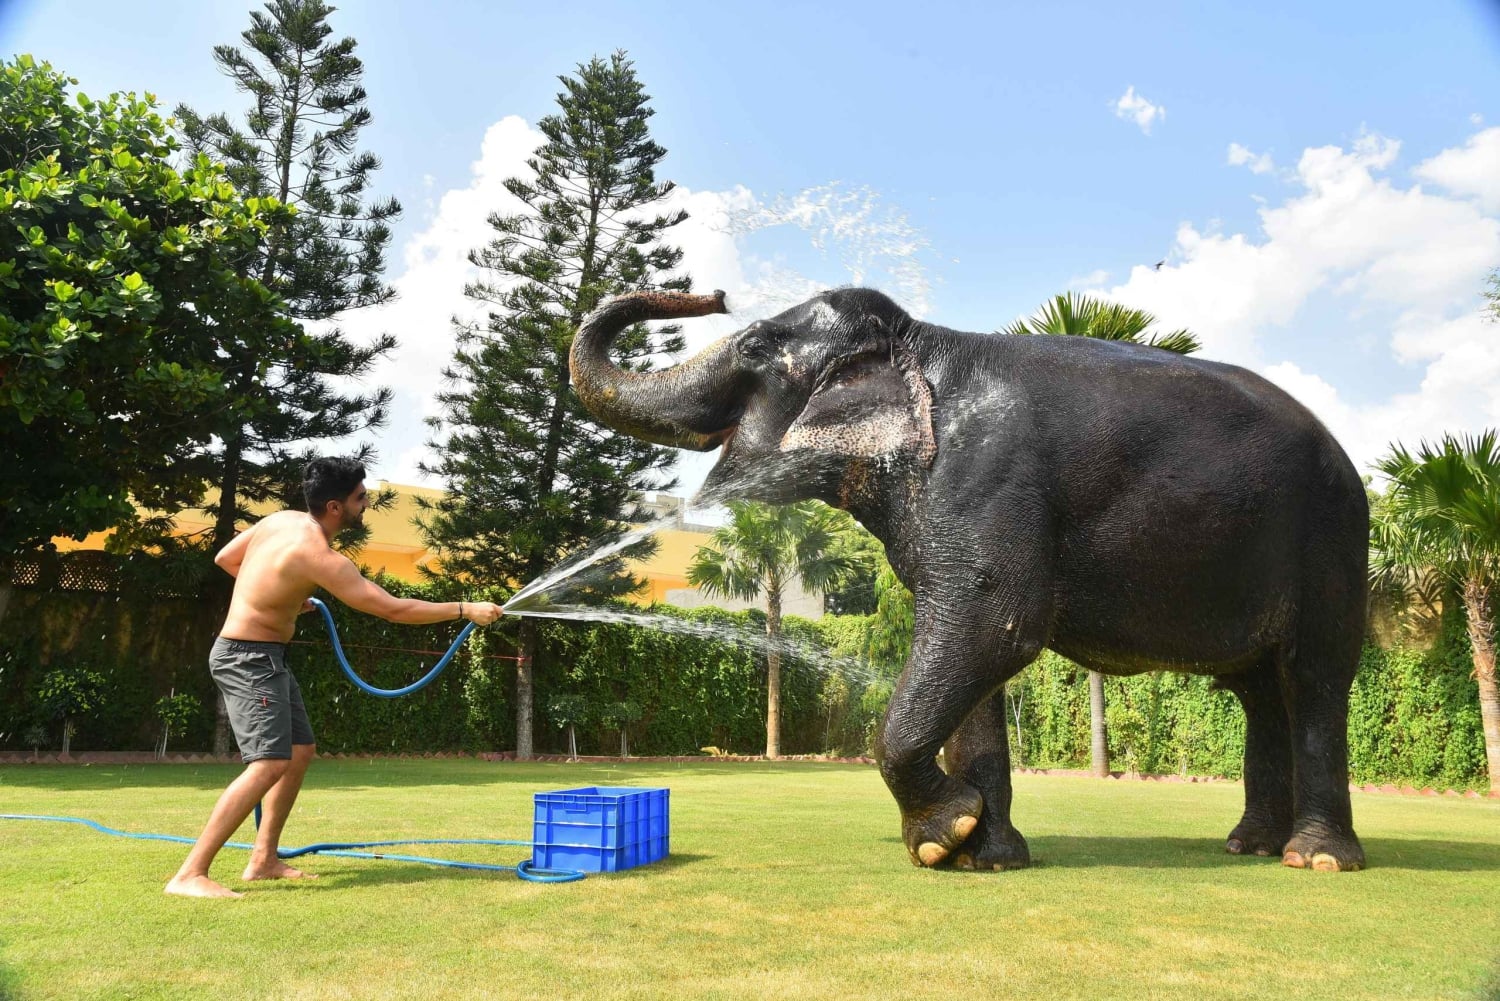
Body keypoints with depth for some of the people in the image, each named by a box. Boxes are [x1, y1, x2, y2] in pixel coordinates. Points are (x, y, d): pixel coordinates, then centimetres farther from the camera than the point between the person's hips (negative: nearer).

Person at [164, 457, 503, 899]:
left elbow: (224, 558, 16)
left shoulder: (282, 519, 2)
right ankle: (190, 875, -17)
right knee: (270, 763, -19)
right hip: (249, 658, -10)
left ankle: (264, 859, 21)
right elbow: (394, 610, -24)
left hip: (262, 656, 10)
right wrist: (466, 609, -19)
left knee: (300, 751, 14)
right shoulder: (319, 558, -25)